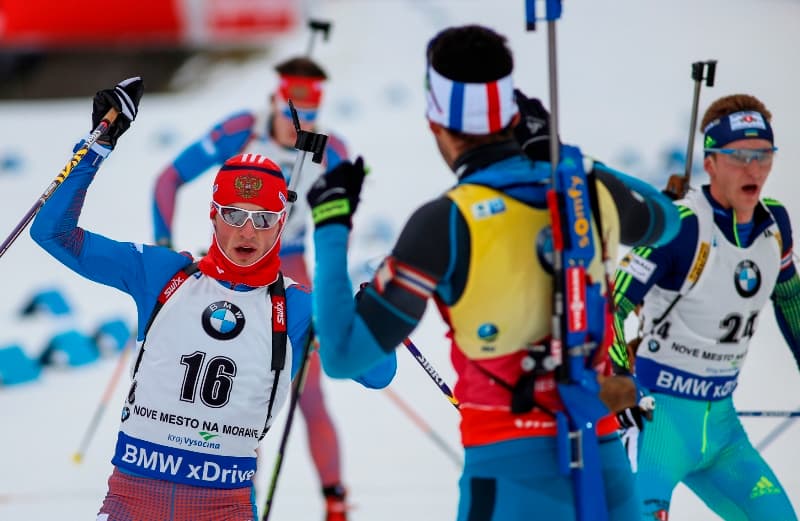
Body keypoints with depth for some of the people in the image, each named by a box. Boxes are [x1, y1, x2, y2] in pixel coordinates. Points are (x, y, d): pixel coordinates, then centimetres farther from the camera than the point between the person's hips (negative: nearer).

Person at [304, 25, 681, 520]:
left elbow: (345, 354, -11)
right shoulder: (591, 190, 3)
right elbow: (664, 220, 29)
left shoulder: (448, 222, -12)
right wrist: (556, 152, 31)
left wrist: (330, 226, 0)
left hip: (512, 472, -5)